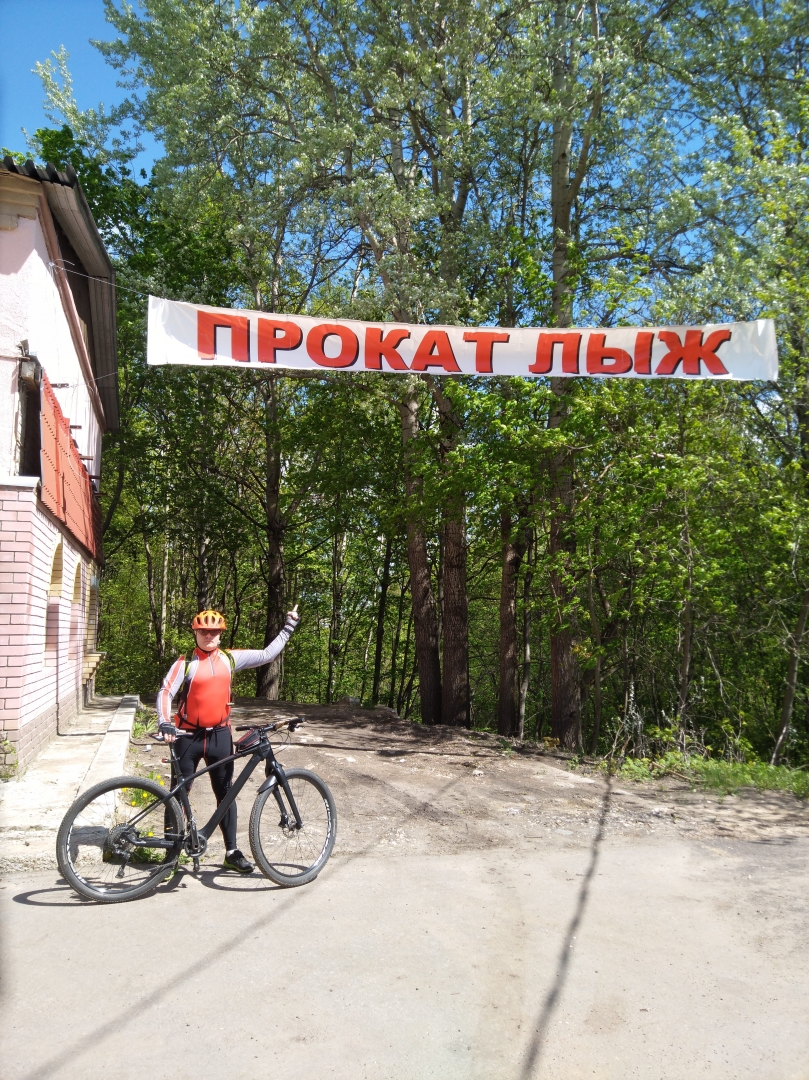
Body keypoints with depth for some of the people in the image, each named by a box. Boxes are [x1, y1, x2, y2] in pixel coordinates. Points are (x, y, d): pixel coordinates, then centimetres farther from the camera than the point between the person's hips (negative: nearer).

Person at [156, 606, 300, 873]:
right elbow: (166, 692, -11)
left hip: (220, 735, 3)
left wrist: (289, 628, 4)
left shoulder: (230, 658, 4)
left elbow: (267, 654, 6)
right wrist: (164, 723, -26)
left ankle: (232, 852, 18)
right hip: (188, 736, -3)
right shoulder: (186, 663, -6)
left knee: (226, 793, 8)